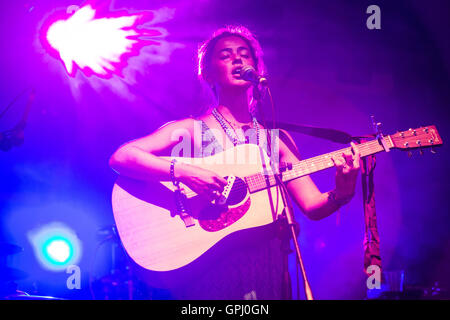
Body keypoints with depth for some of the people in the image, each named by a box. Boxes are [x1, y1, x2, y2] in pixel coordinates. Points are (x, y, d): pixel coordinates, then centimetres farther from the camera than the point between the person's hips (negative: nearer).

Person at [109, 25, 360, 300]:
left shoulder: (276, 138, 12)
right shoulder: (192, 129, 3)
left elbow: (313, 206, 7)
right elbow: (120, 157, -9)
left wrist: (342, 192, -14)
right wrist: (183, 172, -22)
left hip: (265, 266, 4)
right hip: (205, 266, -3)